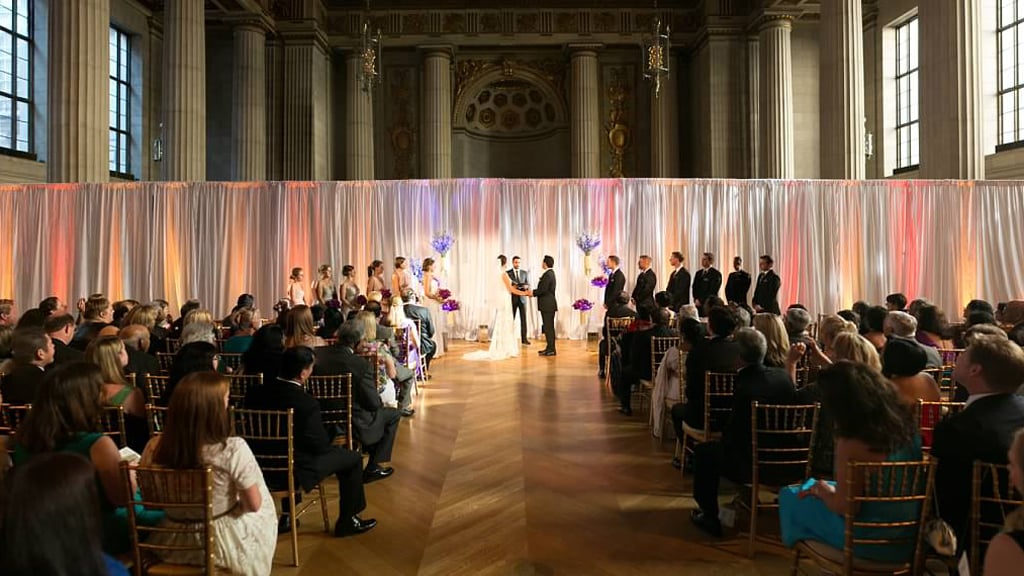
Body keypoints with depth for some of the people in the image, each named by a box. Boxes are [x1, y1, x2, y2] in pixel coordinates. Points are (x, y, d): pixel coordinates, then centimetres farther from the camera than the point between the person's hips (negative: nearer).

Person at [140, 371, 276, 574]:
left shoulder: (154, 447, -16)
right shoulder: (233, 449, -28)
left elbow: (150, 501, 0)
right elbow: (254, 505, -16)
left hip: (174, 544, 4)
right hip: (225, 545, -4)